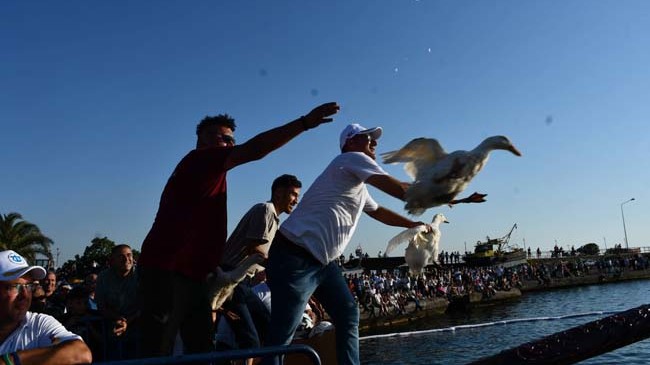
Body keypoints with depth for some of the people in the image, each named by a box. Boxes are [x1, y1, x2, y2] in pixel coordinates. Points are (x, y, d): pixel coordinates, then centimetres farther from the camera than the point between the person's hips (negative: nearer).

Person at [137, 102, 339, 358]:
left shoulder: (210, 172, 24)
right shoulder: (199, 160, -7)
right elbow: (253, 151, -21)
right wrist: (305, 122, -23)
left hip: (190, 275, 10)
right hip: (165, 272, -10)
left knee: (202, 351, 8)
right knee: (158, 353, -7)